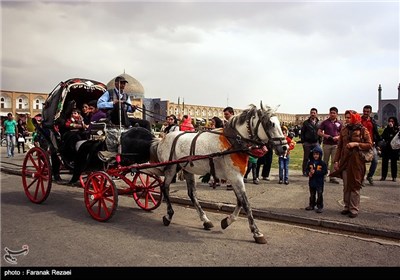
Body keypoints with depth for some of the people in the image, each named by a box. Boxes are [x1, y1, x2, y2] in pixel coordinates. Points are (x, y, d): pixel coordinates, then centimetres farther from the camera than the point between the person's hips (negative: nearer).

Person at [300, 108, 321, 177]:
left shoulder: (319, 123, 8)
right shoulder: (306, 122, 2)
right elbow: (302, 133, 2)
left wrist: (319, 141, 4)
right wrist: (303, 141, -4)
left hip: (316, 143, 2)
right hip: (307, 143, -2)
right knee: (306, 158, 2)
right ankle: (305, 171, 11)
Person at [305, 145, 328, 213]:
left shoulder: (322, 163, -11)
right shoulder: (310, 162, 3)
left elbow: (325, 172, -16)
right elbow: (307, 169, 9)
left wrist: (315, 172, -22)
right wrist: (309, 173, -14)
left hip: (319, 182, -4)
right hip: (312, 181, 5)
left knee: (319, 195, 3)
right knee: (312, 194, 16)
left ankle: (320, 207, 12)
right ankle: (311, 205, 29)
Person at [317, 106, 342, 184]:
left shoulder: (339, 123, 8)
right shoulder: (325, 122, 3)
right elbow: (319, 132, 3)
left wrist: (337, 137, -9)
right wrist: (325, 135, -15)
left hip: (336, 144, 2)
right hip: (326, 144, -1)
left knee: (334, 161, 1)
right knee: (325, 161, 6)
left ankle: (332, 177, 6)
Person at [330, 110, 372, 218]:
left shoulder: (362, 130, -2)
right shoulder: (344, 130, 10)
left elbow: (369, 145, -4)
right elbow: (339, 147, 11)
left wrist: (356, 144, -17)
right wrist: (336, 160, 6)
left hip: (357, 162, -4)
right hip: (345, 161, 4)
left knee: (355, 186, 1)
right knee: (346, 186, 8)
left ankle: (354, 209, 9)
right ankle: (347, 207, 19)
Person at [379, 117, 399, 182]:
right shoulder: (386, 129, 10)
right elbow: (383, 137, 7)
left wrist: (392, 128, -15)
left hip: (394, 148, -2)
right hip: (386, 148, 3)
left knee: (393, 162, 1)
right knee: (384, 162, 2)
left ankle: (394, 177, 8)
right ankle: (383, 176, 7)